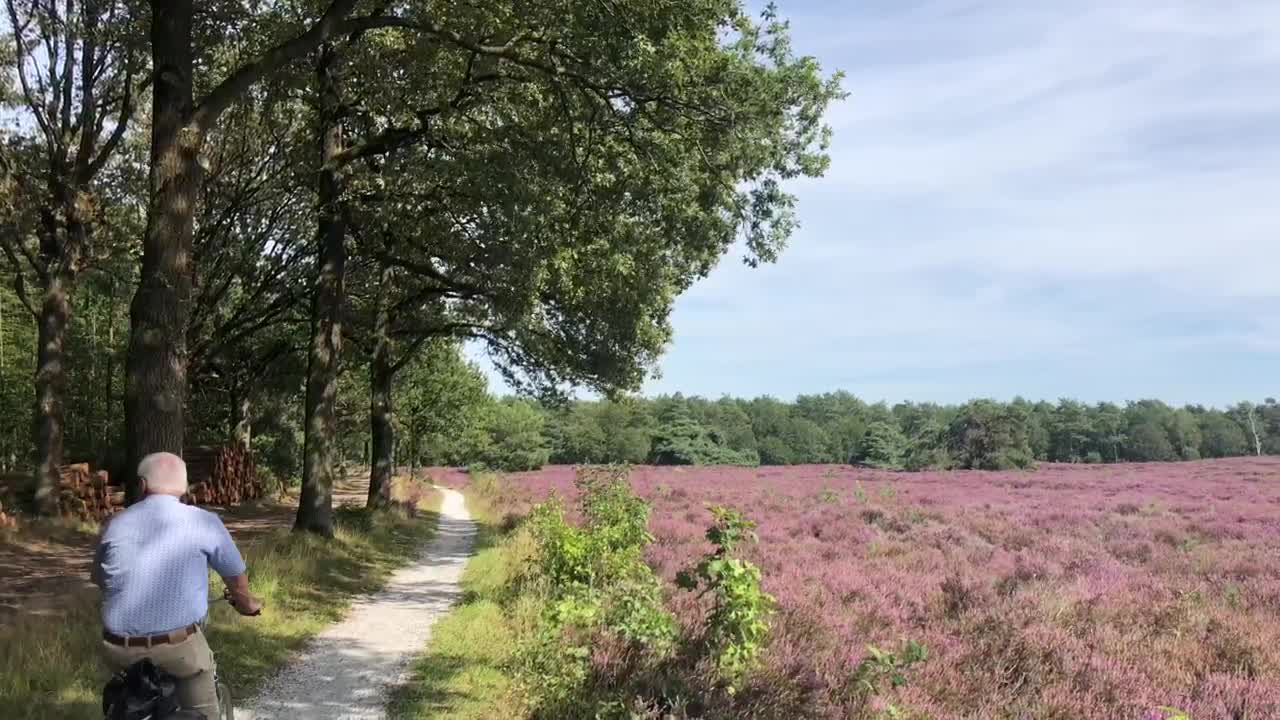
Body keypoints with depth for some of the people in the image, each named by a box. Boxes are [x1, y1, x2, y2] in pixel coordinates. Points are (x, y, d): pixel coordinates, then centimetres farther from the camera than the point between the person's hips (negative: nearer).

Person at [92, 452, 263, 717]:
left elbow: (99, 579, 25)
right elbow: (236, 577, 11)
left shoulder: (116, 524, 7)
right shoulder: (204, 522, -3)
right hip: (179, 647, -4)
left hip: (120, 650, 4)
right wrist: (246, 604, 33)